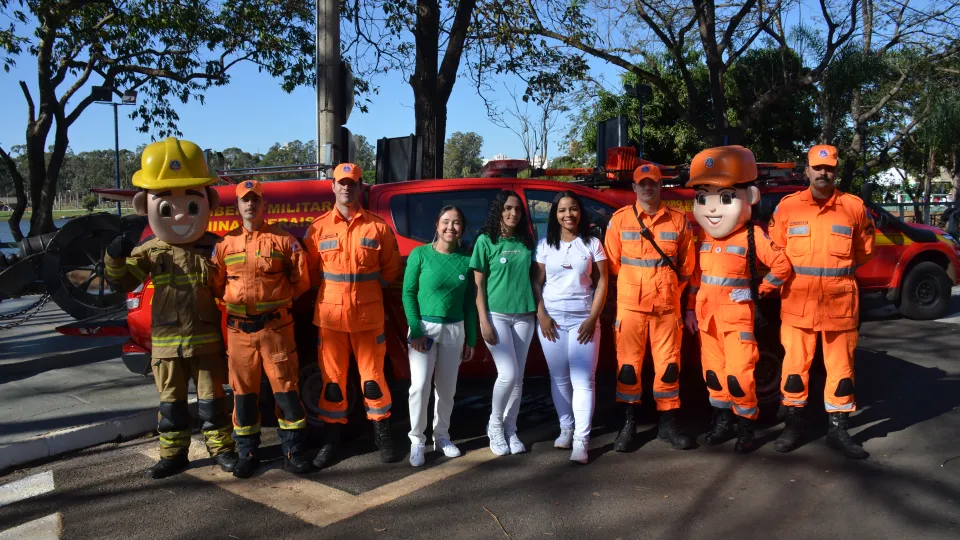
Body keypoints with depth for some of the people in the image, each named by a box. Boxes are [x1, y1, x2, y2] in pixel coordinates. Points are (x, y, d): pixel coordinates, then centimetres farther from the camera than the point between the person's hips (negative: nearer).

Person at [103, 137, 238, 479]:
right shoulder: (151, 251, -1)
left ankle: (221, 447, 20)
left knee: (211, 396, 8)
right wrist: (115, 259, -20)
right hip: (166, 341, 2)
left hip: (206, 339, -2)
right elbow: (123, 282, -4)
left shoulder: (213, 247, -4)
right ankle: (173, 453, 23)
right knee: (171, 400, 12)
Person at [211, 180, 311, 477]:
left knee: (286, 389, 1)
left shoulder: (284, 239, 1)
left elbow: (301, 280, 4)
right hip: (239, 329, 3)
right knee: (243, 392, 8)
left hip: (276, 327, -2)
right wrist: (236, 300, 7)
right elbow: (217, 284, 14)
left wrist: (280, 301, 7)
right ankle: (247, 454, 20)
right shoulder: (225, 243, 8)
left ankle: (294, 451, 11)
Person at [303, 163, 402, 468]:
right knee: (332, 379, 8)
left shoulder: (378, 227, 1)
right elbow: (310, 270, 9)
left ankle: (382, 437, 19)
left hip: (368, 315, -1)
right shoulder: (318, 228, 3)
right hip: (331, 316, 1)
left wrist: (372, 287, 3)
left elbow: (391, 267, 9)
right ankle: (331, 440, 20)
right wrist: (329, 290, 1)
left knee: (373, 376, 6)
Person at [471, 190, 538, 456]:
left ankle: (510, 429, 20)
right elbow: (478, 284, -4)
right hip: (496, 315, -4)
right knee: (507, 374, -11)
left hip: (524, 316, 4)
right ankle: (495, 426, 12)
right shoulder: (485, 241, -3)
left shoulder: (526, 242, 9)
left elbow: (534, 278, 14)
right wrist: (483, 320, -10)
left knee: (518, 377, 7)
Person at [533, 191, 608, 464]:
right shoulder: (545, 245, 6)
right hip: (552, 318, 2)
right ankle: (566, 428, 20)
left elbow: (602, 282, 1)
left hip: (583, 319, -1)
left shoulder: (592, 244, 3)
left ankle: (581, 440, -6)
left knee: (582, 380, -6)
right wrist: (541, 315, -6)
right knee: (559, 378, 6)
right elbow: (537, 283, 5)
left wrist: (593, 318, -7)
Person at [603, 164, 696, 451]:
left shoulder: (678, 220, 4)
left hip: (667, 306, 1)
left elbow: (686, 265, 12)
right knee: (628, 365, 2)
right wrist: (631, 288, 6)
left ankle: (669, 424, 19)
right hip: (631, 305, -1)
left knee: (668, 365, 6)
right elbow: (612, 263, 4)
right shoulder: (620, 220, 0)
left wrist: (670, 290, 12)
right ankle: (629, 424, 13)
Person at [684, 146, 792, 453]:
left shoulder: (751, 237, -9)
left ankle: (747, 428, 9)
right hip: (706, 315, 5)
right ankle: (722, 422, 26)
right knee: (713, 373, 12)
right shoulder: (702, 238, 6)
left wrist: (759, 291, -2)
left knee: (738, 375, -9)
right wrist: (690, 310, 10)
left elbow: (782, 266, -8)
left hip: (737, 315, -5)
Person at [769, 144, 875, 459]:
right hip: (797, 303, 0)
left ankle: (837, 430, 19)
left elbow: (864, 251, 15)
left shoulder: (854, 207, 3)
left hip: (840, 303, 1)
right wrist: (799, 274, 9)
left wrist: (838, 271, 12)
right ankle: (793, 424, 19)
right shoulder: (788, 206, 1)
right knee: (795, 364, 6)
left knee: (841, 367, 7)